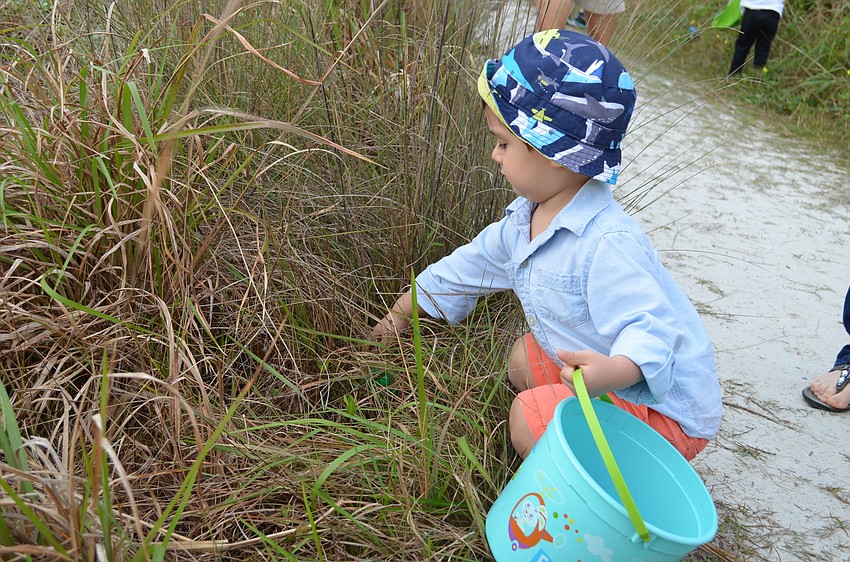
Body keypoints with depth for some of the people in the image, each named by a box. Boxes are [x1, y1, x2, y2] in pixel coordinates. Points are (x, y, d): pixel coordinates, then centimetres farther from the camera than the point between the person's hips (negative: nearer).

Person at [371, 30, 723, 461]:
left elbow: (651, 330, -37)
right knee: (523, 361, 20)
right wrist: (399, 314, 21)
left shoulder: (607, 245, -32)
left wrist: (612, 372, -59)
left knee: (529, 420, -22)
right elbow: (467, 267, 12)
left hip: (663, 405, -9)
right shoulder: (525, 219, 0)